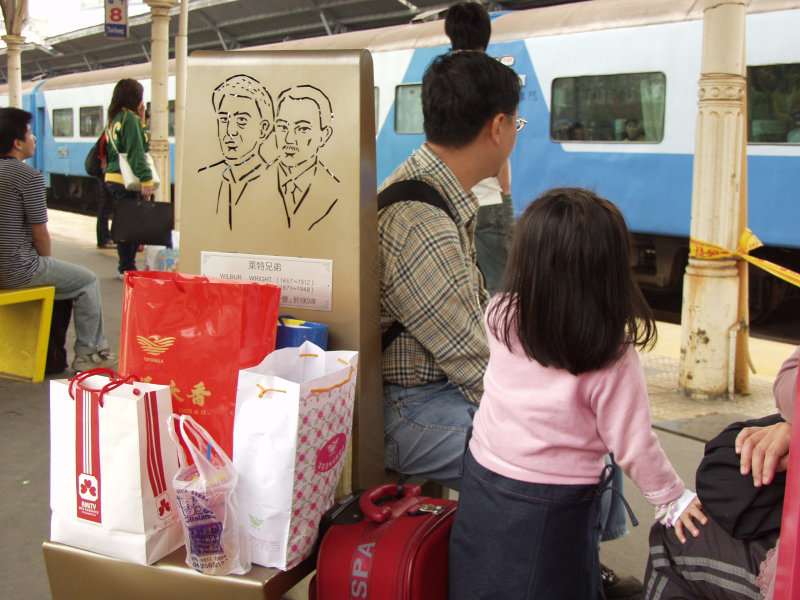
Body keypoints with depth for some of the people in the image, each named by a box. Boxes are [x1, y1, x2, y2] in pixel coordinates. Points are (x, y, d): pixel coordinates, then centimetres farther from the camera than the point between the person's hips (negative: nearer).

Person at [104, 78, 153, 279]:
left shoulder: (114, 119, 16)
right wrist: (146, 180, -21)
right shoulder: (130, 118, -12)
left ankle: (125, 267, 21)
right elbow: (136, 152, -18)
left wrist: (141, 122, 13)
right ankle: (127, 268, 2)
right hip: (126, 181, -9)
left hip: (113, 178, 9)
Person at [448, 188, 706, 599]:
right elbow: (632, 446, -14)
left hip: (482, 480, 4)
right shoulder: (613, 358, -23)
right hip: (552, 507, -4)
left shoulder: (501, 317, -14)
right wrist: (672, 499, 3)